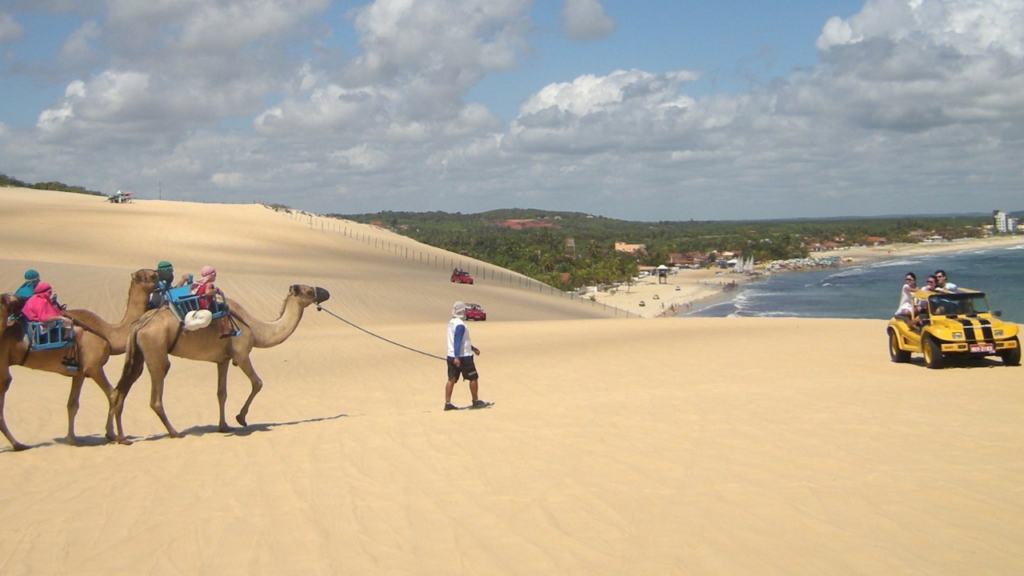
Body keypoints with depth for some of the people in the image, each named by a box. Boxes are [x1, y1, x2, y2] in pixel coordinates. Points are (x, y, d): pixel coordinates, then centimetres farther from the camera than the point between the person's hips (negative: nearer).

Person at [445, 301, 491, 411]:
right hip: (462, 357, -9)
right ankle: (476, 401, 14)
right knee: (473, 378, 5)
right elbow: (457, 341, -25)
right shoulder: (460, 325, -18)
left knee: (452, 379, 6)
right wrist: (457, 357, -30)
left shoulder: (451, 323, 12)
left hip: (451, 356, 9)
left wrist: (472, 348, 30)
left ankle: (447, 403, 3)